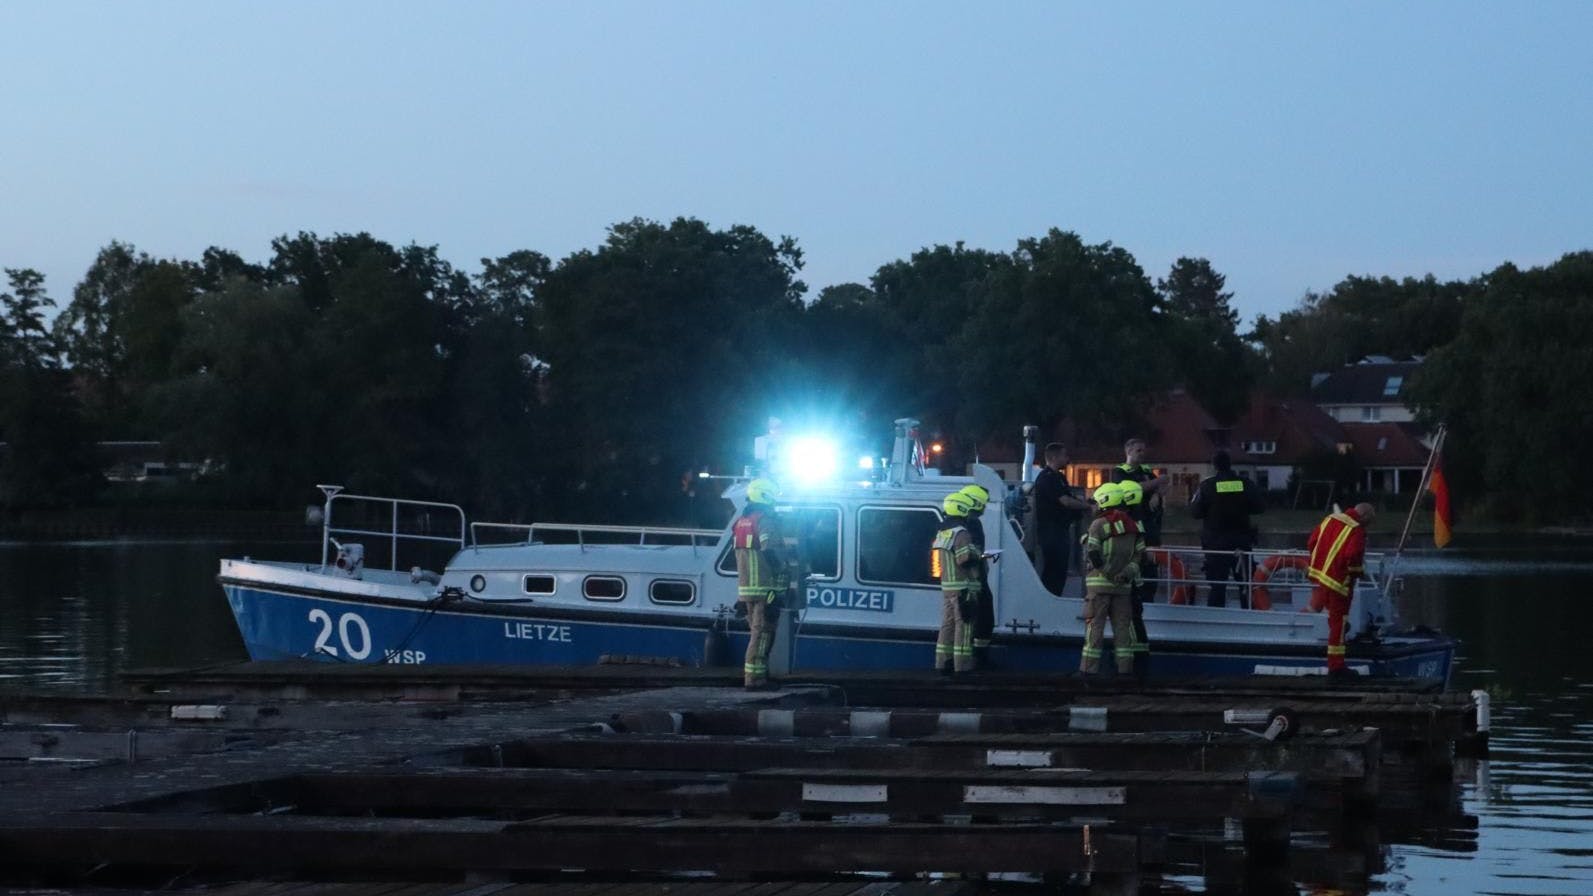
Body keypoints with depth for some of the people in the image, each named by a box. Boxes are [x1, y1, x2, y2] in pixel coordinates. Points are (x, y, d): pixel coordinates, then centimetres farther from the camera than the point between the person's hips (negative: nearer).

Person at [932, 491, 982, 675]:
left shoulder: (942, 532, 15)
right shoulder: (961, 533, -15)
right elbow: (965, 558, -23)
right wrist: (978, 557, -3)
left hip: (947, 585, 9)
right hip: (963, 586, -9)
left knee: (948, 624, 12)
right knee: (964, 625, -7)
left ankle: (943, 663, 14)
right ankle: (963, 665, -9)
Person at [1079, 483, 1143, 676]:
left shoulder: (1099, 524, -9)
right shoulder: (1133, 526, 10)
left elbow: (1092, 555, -13)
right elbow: (1139, 553, 7)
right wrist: (1128, 571, 0)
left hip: (1099, 581, -5)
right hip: (1124, 584, 5)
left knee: (1095, 624, -2)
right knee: (1122, 624, 9)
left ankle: (1089, 666, -3)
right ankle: (1124, 666, 8)